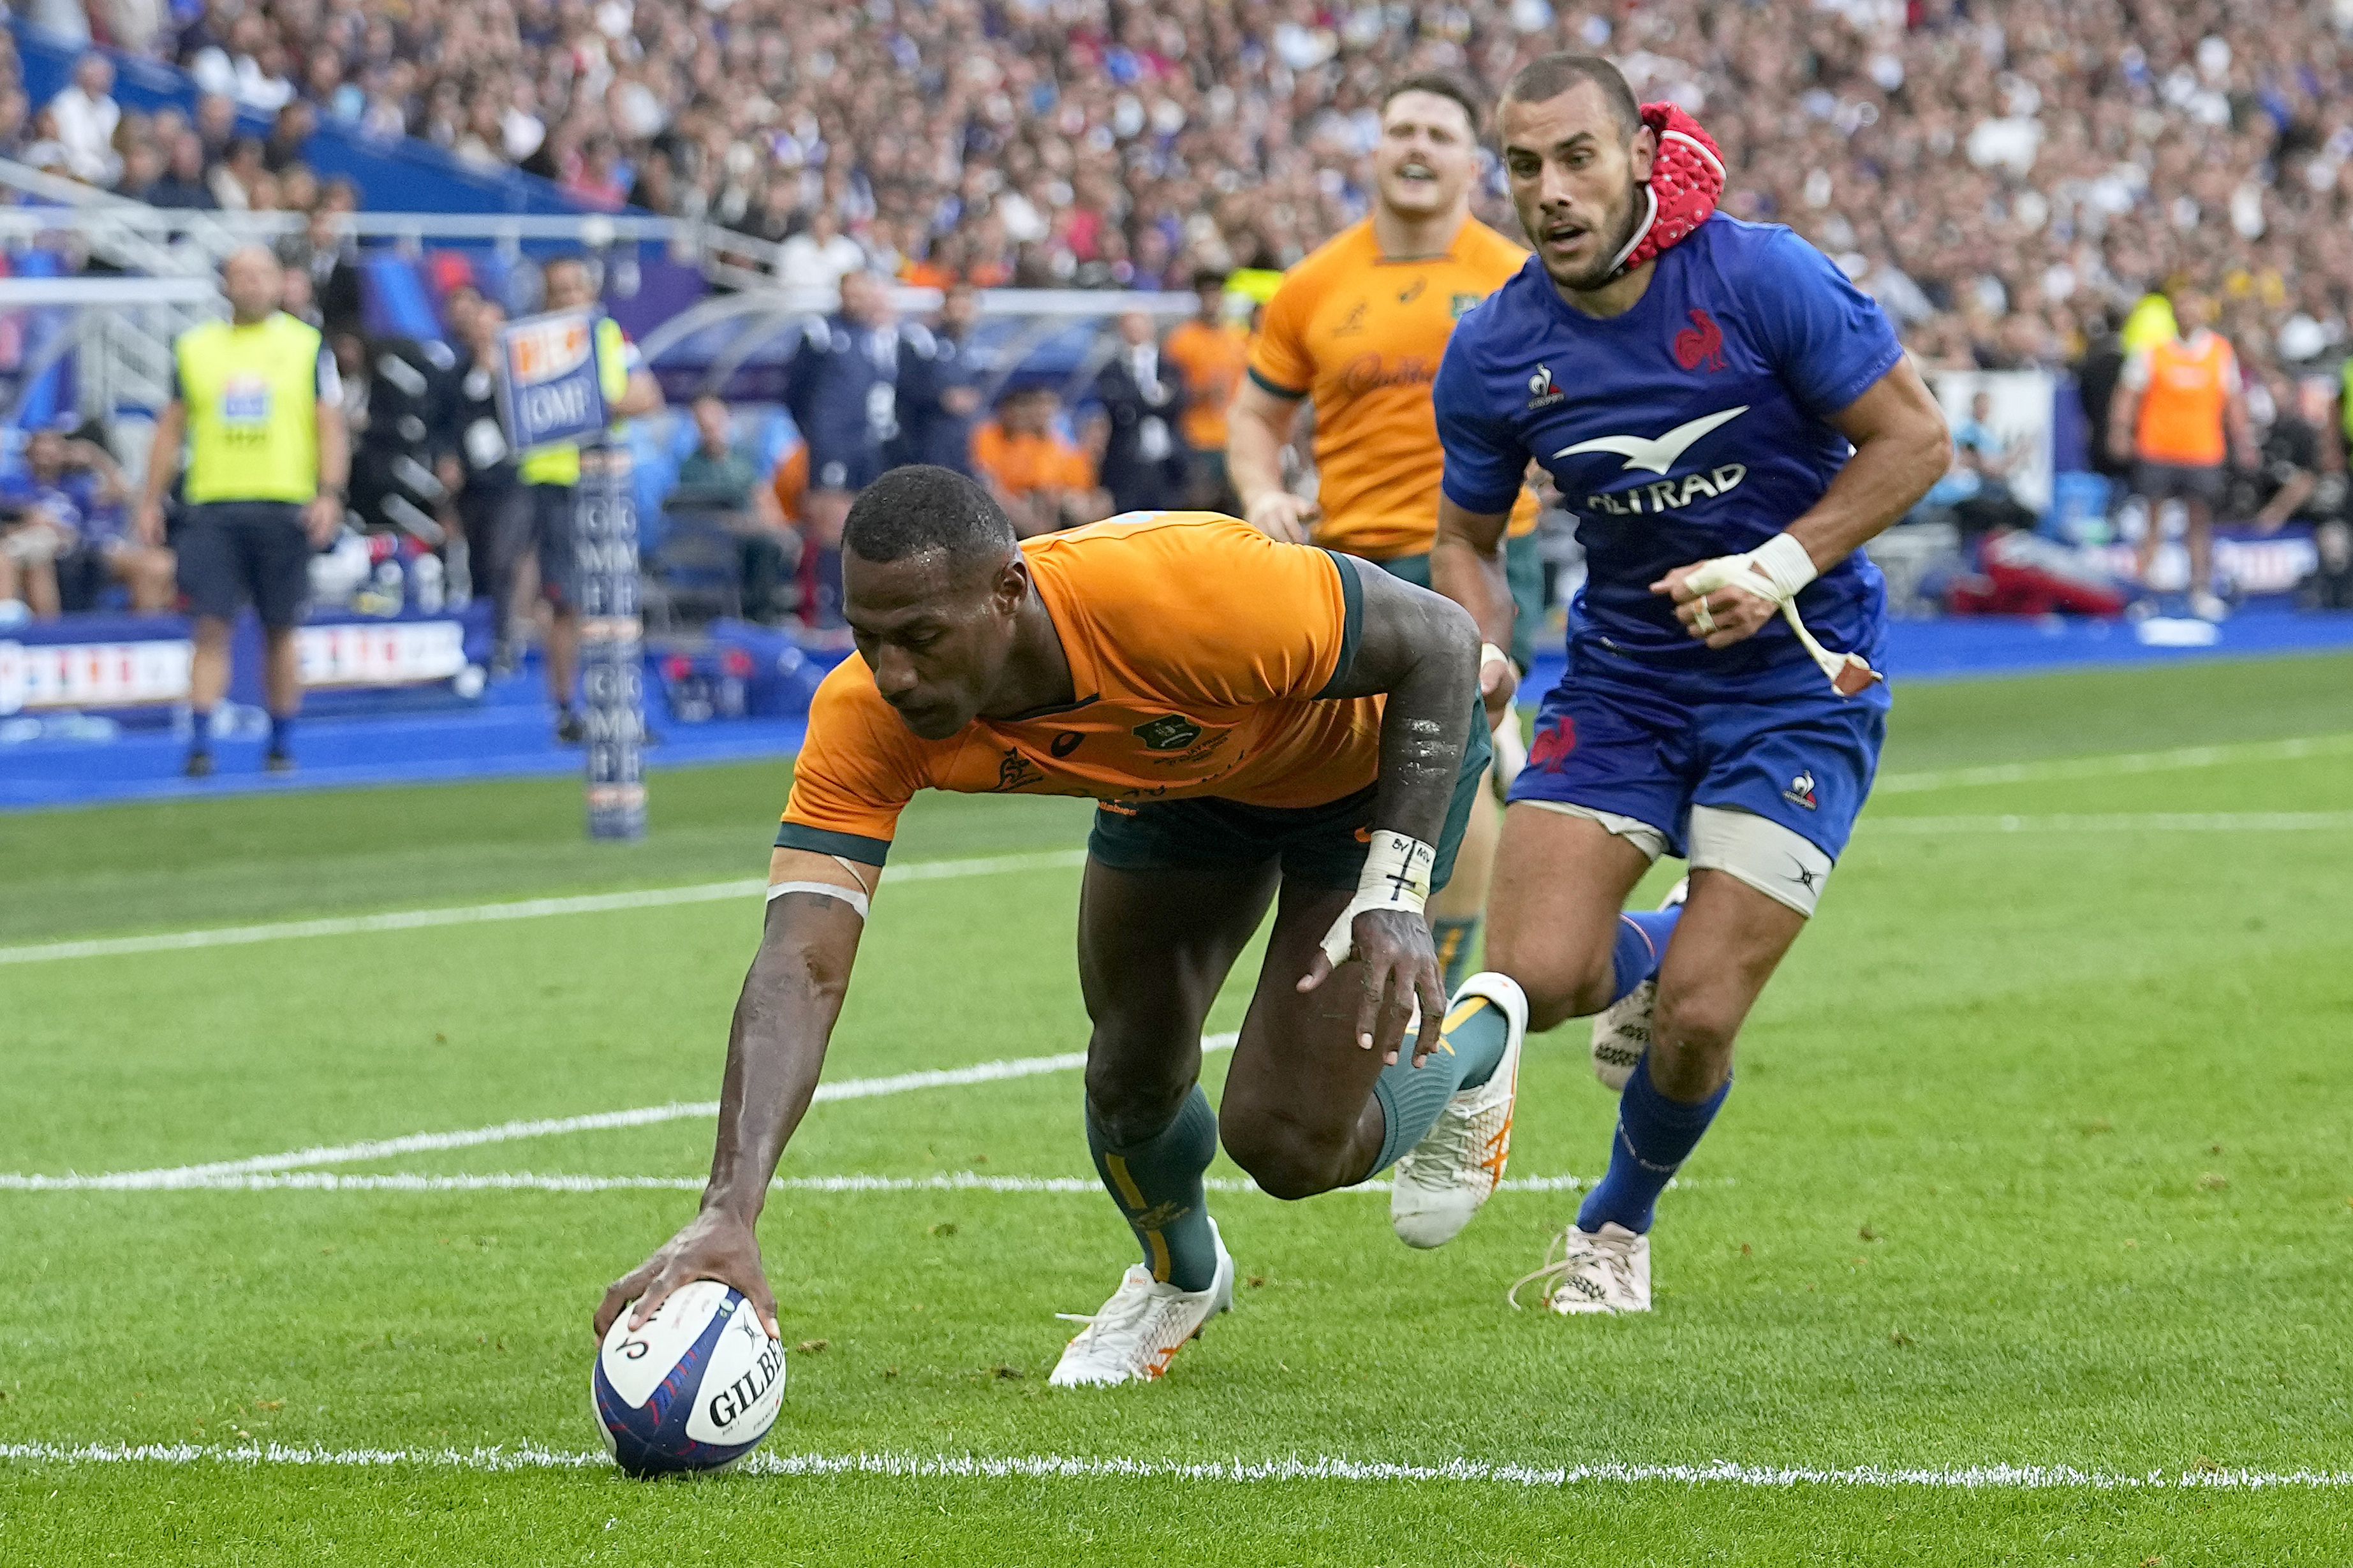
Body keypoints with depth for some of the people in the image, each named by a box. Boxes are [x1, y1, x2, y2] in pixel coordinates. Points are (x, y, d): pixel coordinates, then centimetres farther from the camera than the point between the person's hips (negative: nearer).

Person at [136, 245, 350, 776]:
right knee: (211, 625, -8)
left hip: (285, 507, 0)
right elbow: (170, 428, 14)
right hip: (212, 506, 0)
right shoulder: (193, 348, 9)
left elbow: (331, 428, 4)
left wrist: (329, 495, -9)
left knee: (280, 629, 5)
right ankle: (200, 743, -9)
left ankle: (281, 743, 15)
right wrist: (150, 501, 9)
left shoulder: (307, 346, 5)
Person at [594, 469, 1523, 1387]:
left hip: (1365, 760, -4)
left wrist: (1395, 898, -36)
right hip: (1179, 779, 4)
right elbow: (801, 972, -37)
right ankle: (1179, 1279, 41)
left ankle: (1470, 1052, 26)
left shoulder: (1181, 593, -45)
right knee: (1132, 1080, 4)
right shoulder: (864, 720, -33)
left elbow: (1441, 641, -29)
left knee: (1286, 1144, -9)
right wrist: (726, 1217, -51)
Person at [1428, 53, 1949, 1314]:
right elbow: (1468, 535, 10)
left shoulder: (1763, 279, -16)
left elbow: (1916, 437, -10)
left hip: (1798, 685, -3)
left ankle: (1618, 1223, 22)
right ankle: (1643, 956, 24)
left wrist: (1782, 566, -21)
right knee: (1534, 979, -14)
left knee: (1693, 1023, -10)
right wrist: (1480, 652, -11)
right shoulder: (1493, 353, -5)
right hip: (1619, 678, 3)